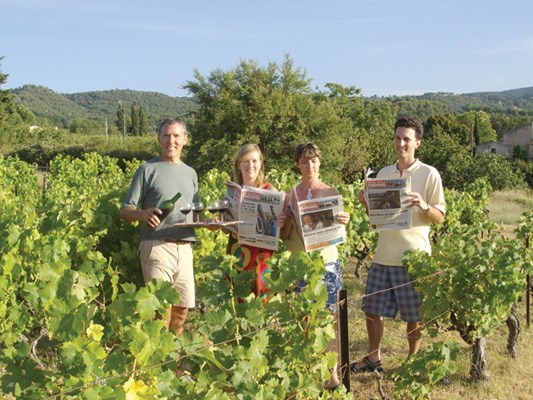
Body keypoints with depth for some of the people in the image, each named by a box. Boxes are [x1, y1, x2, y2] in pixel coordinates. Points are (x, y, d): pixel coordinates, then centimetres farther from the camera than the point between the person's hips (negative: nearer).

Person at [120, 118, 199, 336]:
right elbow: (125, 211, -1)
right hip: (157, 245, -5)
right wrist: (143, 214, -23)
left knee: (182, 308, 7)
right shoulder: (148, 169, 2)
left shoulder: (190, 173, 18)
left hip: (185, 248, 5)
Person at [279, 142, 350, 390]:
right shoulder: (290, 195, 5)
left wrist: (344, 223, -17)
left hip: (326, 263, -1)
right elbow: (284, 236, 6)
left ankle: (333, 372, 8)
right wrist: (285, 222, -14)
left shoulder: (332, 193, 2)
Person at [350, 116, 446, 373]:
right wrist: (366, 204, -4)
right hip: (383, 256, 5)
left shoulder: (429, 174, -4)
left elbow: (440, 218, -4)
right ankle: (373, 358, 25)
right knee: (372, 309, 9)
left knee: (415, 315, 6)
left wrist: (424, 206, -23)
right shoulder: (383, 174, 10)